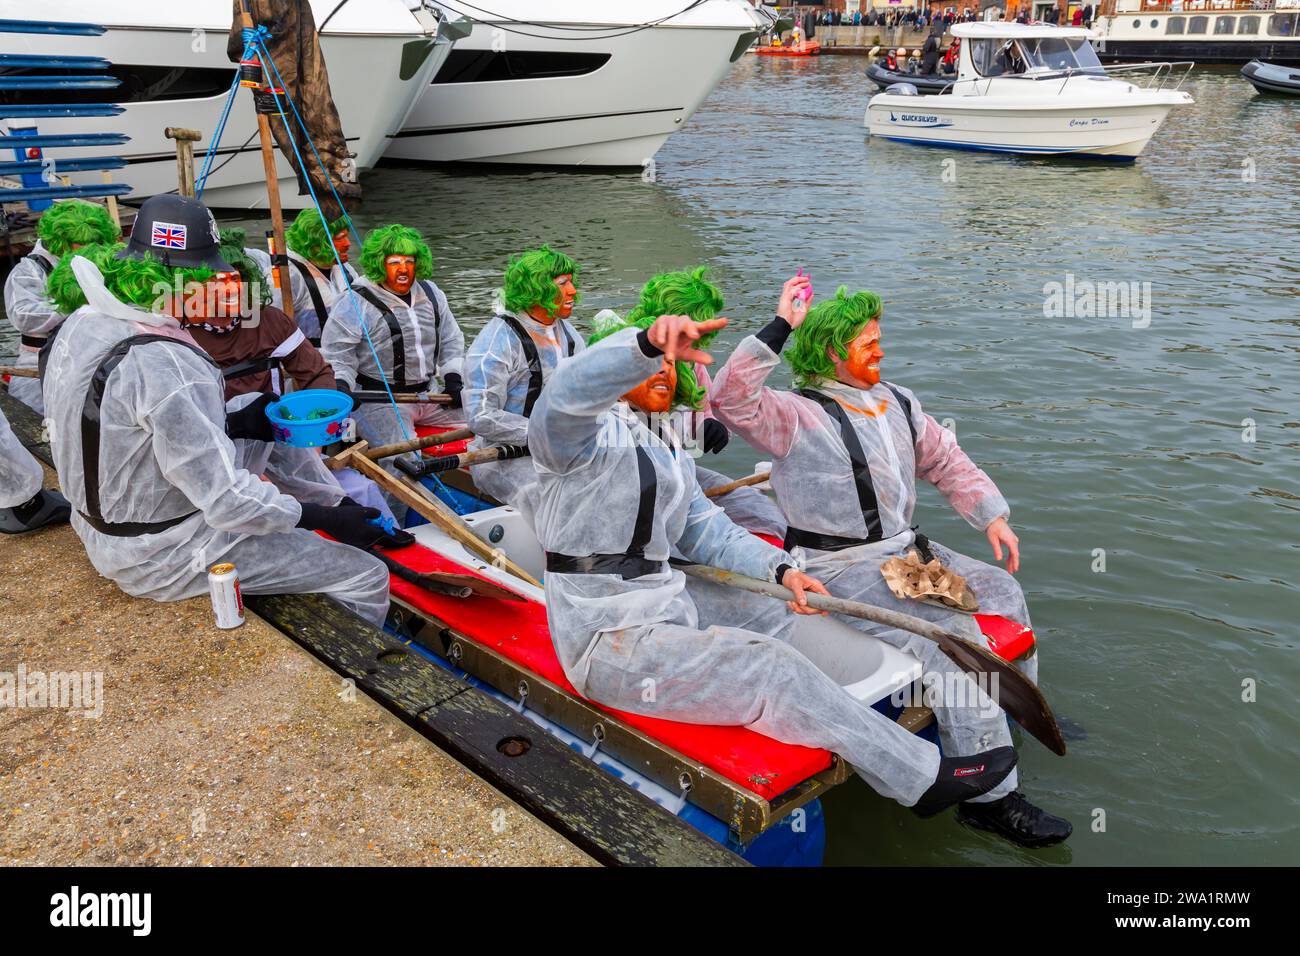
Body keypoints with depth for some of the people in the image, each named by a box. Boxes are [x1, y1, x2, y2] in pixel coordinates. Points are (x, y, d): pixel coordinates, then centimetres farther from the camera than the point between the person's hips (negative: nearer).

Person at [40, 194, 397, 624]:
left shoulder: (84, 323, 0)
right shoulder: (164, 364, -30)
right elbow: (228, 502, -29)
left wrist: (236, 425, 11)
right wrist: (328, 519, -17)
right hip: (164, 559, -10)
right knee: (368, 579, -7)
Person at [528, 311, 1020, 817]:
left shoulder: (668, 454, 21)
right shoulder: (582, 433, -8)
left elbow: (705, 528, 17)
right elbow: (568, 391, -31)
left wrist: (778, 567, -1)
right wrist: (647, 342, -50)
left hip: (666, 621, 10)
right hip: (607, 641, -10)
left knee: (769, 662, -14)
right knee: (770, 668, -17)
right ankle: (924, 778, -10)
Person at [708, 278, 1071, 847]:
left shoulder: (897, 402, 13)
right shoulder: (798, 415, -13)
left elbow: (945, 460, 20)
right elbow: (732, 400, -32)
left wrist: (992, 516, 9)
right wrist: (779, 328, -31)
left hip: (904, 550, 9)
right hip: (840, 570, -9)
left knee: (1000, 588, 10)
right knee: (954, 635, -24)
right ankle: (989, 796, -16)